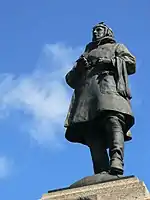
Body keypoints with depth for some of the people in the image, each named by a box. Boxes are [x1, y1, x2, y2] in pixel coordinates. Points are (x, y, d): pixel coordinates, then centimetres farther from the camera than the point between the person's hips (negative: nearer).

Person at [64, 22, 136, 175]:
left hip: (109, 86, -4)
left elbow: (131, 62, 13)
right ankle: (101, 173, -33)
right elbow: (71, 80, 31)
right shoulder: (87, 53, 41)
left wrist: (110, 61, -2)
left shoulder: (117, 47, 33)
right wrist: (78, 68, 9)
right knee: (92, 133, -19)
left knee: (113, 121, -31)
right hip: (87, 92, 4)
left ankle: (116, 165, -50)